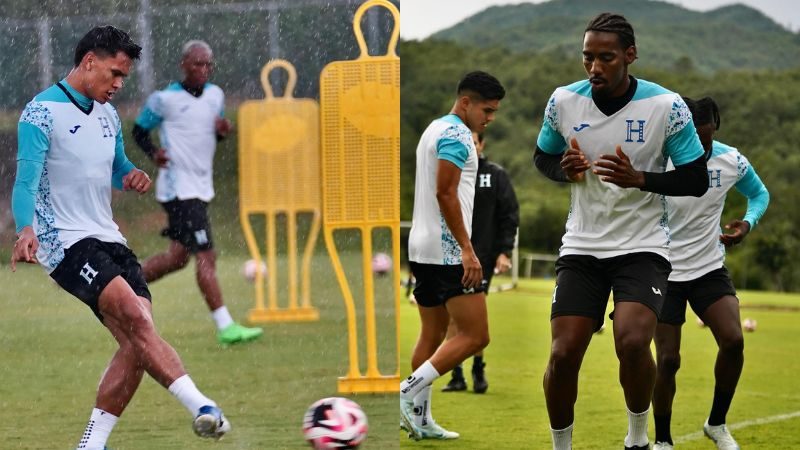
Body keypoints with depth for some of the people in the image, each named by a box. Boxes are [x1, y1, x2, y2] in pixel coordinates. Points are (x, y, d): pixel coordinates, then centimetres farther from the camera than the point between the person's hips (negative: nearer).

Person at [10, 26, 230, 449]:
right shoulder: (42, 113, -9)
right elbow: (26, 181, -18)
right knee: (138, 320, -25)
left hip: (108, 239, 8)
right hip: (65, 242, -8)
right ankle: (201, 407, -31)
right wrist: (26, 229, -37)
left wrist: (133, 176, 4)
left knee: (136, 343, -6)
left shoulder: (108, 115, 16)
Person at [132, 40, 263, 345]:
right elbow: (139, 130, 1)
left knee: (178, 257, 14)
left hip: (201, 188, 8)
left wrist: (222, 130, -1)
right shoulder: (165, 99, -10)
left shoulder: (215, 95, 9)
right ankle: (225, 328, -11)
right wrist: (154, 153, -18)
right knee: (206, 257, -12)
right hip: (178, 189, -8)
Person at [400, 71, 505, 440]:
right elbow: (446, 193, -20)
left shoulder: (435, 129, 19)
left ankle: (420, 419, 12)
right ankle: (411, 390, -15)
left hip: (423, 250, 10)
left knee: (433, 334, 13)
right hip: (448, 251, -10)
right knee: (475, 335, -9)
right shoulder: (456, 134, -12)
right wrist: (467, 248, -21)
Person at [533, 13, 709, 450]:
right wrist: (565, 169, -9)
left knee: (632, 343, -25)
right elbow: (542, 157, 14)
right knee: (562, 355, -8)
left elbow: (696, 181, -7)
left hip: (643, 246, -3)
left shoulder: (667, 106, -12)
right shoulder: (563, 101, -3)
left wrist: (638, 178, -22)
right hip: (581, 246, 3)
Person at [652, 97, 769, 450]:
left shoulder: (731, 161, -8)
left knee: (733, 341, -17)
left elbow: (759, 194, 12)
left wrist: (748, 223, -9)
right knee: (668, 359, -4)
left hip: (710, 269, 2)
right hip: (665, 272, -2)